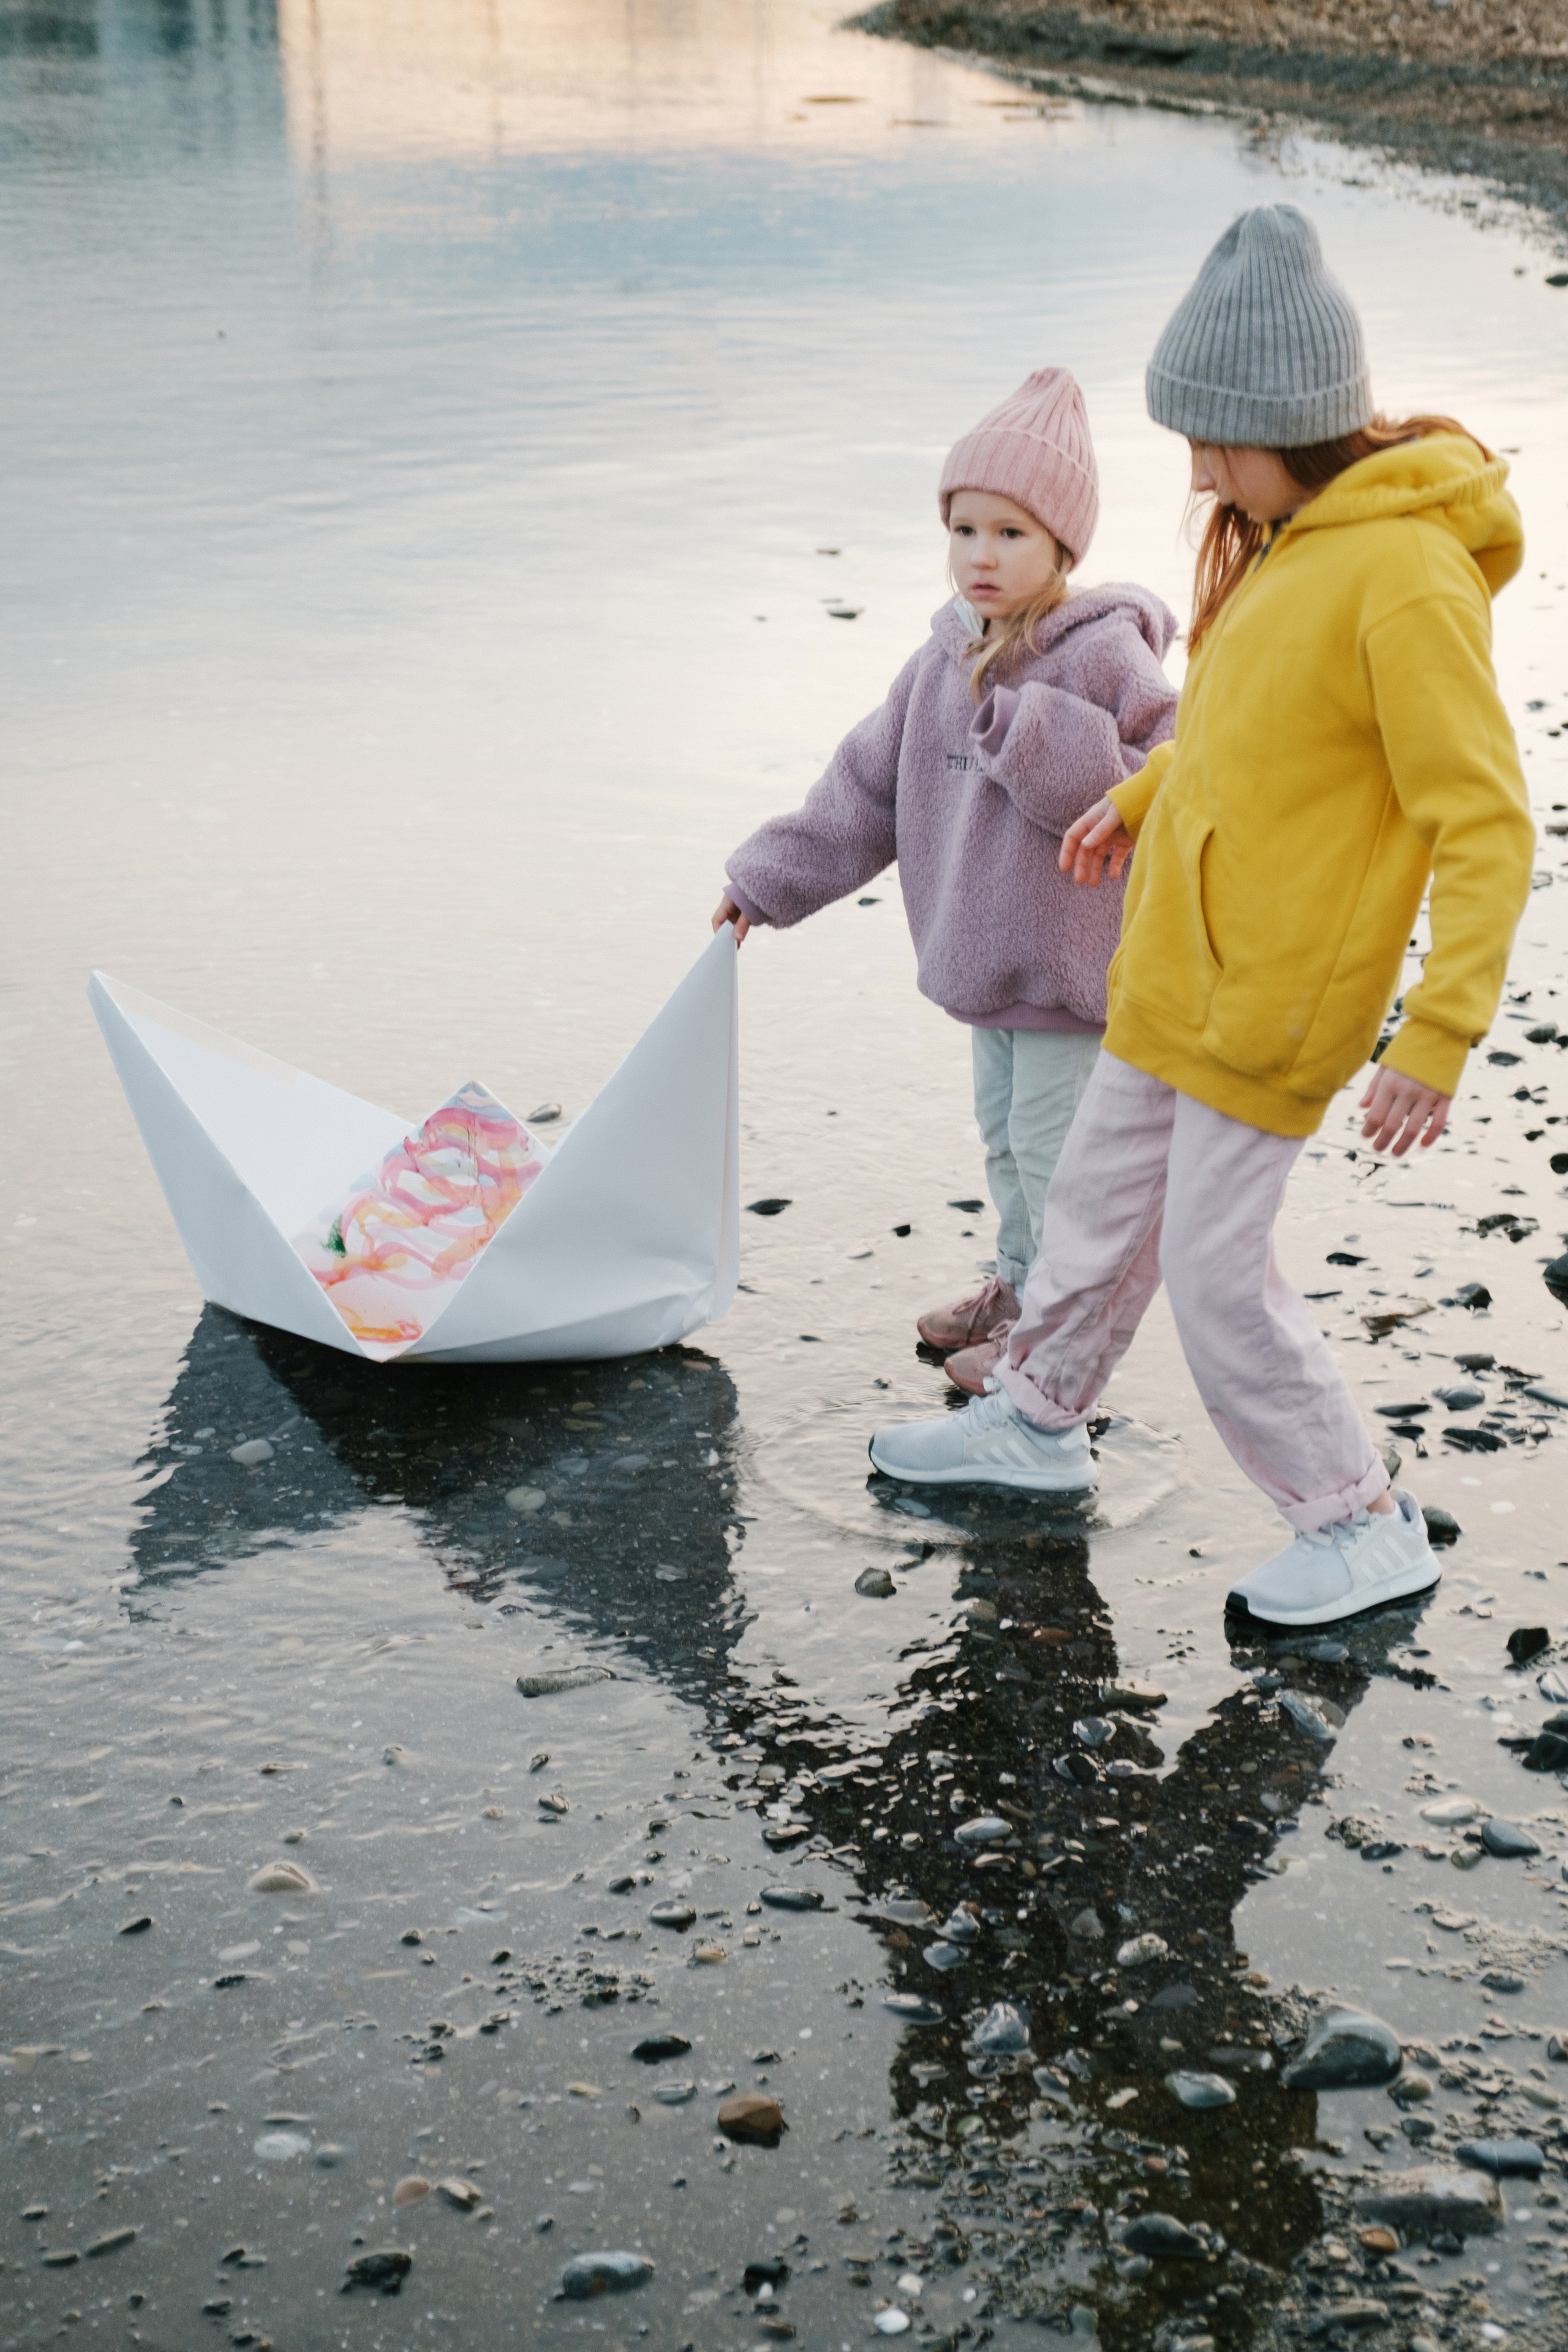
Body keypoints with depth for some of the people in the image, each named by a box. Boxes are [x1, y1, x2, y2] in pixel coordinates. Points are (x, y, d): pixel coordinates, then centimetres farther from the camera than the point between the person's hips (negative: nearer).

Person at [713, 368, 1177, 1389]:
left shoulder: (1105, 653, -19)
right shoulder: (951, 657, 3)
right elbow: (868, 783, 11)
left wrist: (1020, 724, -29)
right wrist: (768, 880, 10)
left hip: (1073, 961, -8)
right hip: (989, 955, 8)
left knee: (1054, 1147, 1)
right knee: (1007, 1136, 22)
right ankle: (1023, 1284, 41)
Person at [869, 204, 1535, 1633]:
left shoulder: (1407, 575, -24)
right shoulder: (1279, 530, 3)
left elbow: (1487, 825, -24)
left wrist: (1440, 1035, -27)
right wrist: (1145, 796, 17)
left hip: (1274, 996, -9)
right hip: (1177, 962, 9)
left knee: (1218, 1265, 0)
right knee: (1104, 1195, 21)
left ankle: (1362, 1528, 17)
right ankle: (1038, 1420, 42)